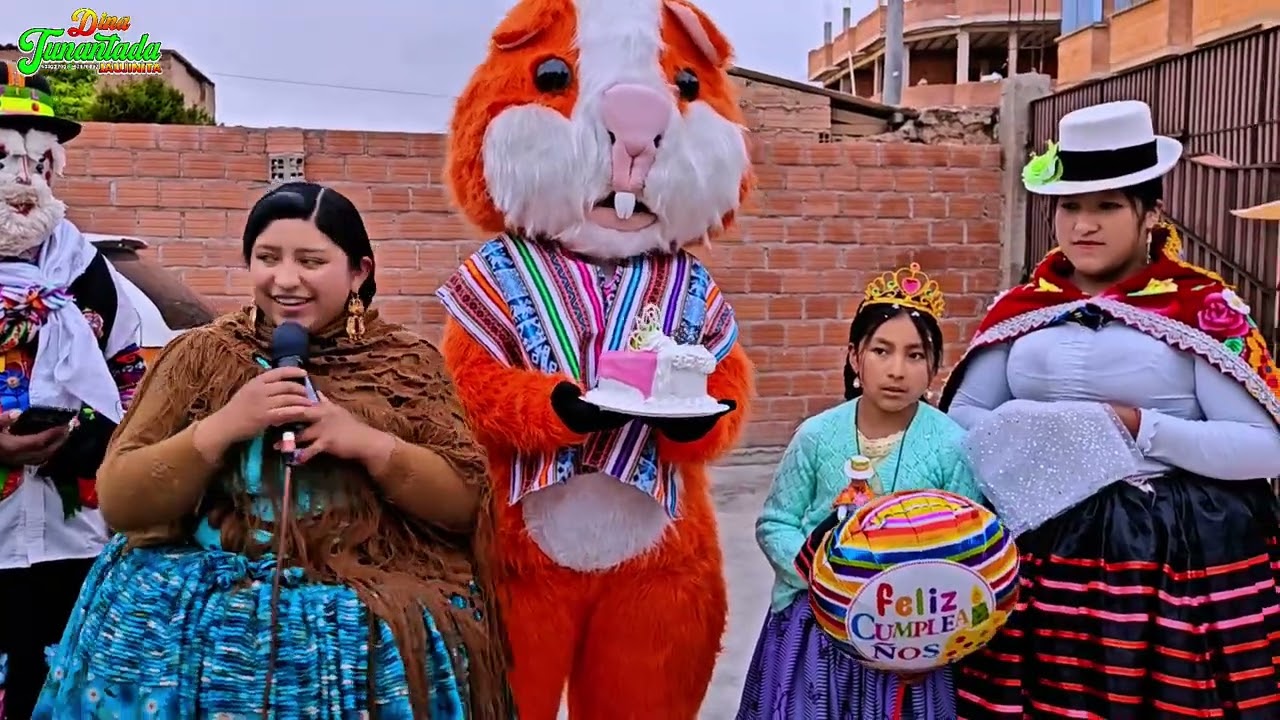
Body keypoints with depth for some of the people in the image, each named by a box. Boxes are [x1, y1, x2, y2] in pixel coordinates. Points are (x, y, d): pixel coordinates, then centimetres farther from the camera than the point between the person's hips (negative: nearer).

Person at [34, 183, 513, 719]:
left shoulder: (406, 360, 4)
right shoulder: (203, 354, 6)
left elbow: (464, 504, -1)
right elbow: (118, 503, 1)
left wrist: (365, 440, -14)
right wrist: (222, 427, -13)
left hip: (373, 620, -1)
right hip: (207, 607, 1)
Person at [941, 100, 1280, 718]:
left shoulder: (1204, 309, -4)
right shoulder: (1020, 310, 8)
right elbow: (961, 418, 10)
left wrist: (1140, 428, -16)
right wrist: (1030, 436, -9)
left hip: (1177, 550, -3)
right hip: (1039, 546, 3)